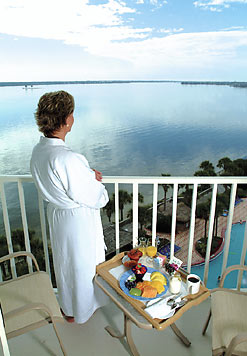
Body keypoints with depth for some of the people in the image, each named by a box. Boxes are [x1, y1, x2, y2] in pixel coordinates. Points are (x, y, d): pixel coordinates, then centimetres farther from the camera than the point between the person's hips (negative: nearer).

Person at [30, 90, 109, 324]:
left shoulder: (38, 151, -7)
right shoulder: (67, 159, -34)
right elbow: (94, 199, -26)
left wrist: (87, 173, 2)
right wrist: (98, 184, -4)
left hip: (56, 214, 8)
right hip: (78, 219, -8)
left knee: (64, 260, 27)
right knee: (83, 265, 17)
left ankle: (66, 306, 52)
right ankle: (79, 311, 43)